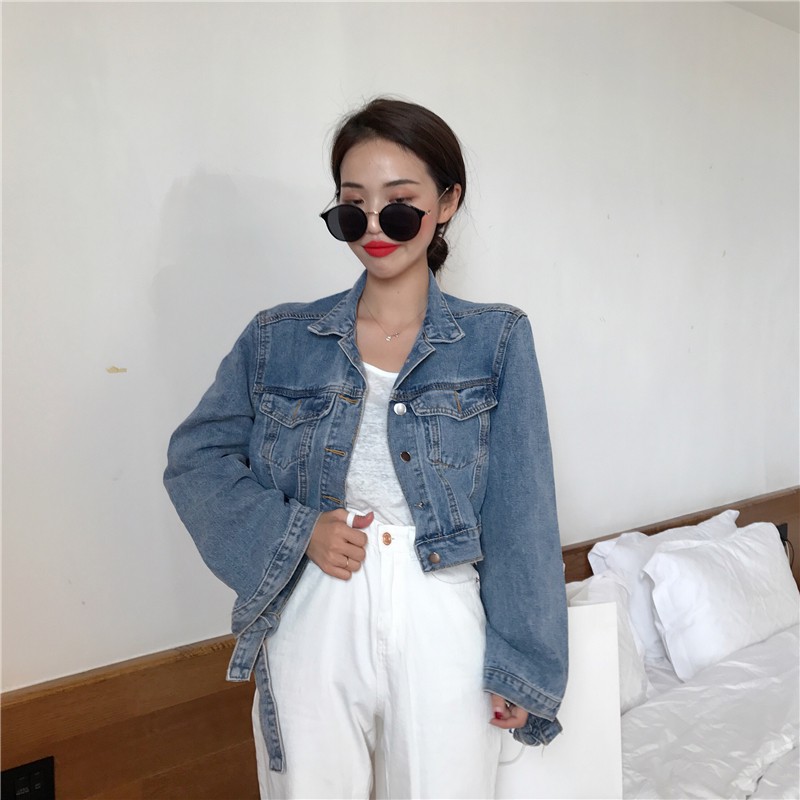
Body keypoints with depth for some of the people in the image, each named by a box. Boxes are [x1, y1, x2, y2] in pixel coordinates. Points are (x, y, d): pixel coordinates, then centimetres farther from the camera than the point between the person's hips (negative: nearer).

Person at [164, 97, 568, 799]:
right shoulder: (281, 339, 1)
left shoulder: (496, 341, -3)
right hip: (313, 621, 1)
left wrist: (521, 664, -4)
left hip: (442, 620, 0)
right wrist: (295, 531, -10)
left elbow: (521, 514, -4)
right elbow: (196, 456, 4)